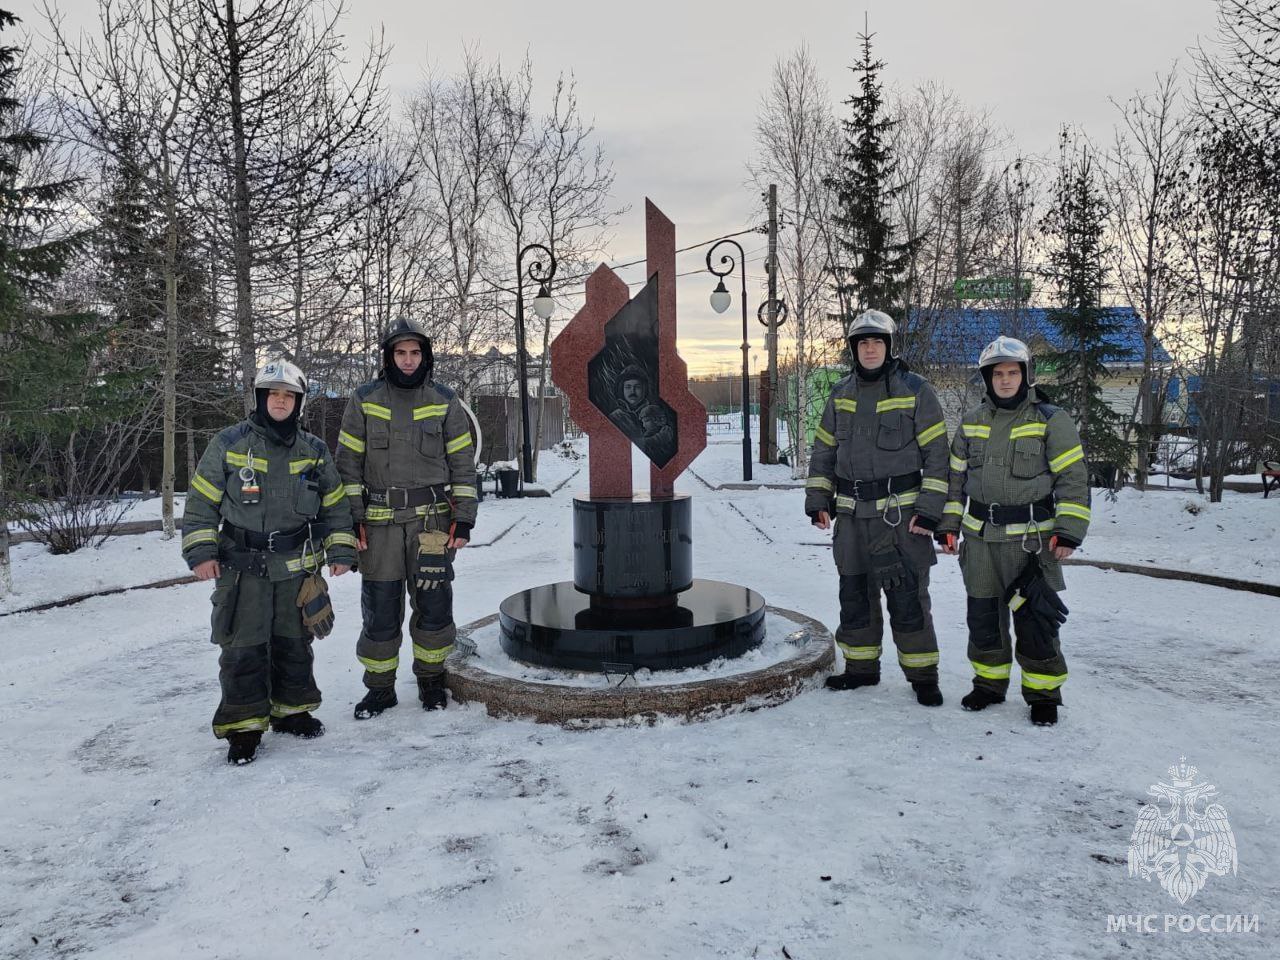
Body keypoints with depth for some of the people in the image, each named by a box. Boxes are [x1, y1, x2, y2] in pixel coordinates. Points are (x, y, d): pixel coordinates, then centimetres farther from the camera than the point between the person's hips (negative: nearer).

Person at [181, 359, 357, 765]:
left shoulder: (314, 451, 5)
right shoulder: (228, 444, -4)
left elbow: (334, 504, 11)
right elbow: (201, 501, 0)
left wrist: (340, 550, 4)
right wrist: (201, 550, -7)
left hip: (296, 567, 3)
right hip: (242, 567, -3)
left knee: (294, 643, 13)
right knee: (244, 647, -2)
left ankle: (291, 709, 30)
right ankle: (243, 726, 10)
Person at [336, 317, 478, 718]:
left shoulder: (444, 402, 5)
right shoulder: (364, 401, 5)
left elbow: (462, 463, 5)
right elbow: (349, 463, 5)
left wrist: (464, 519, 0)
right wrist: (352, 519, -1)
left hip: (432, 519, 0)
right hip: (379, 523, 0)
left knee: (433, 604, 2)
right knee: (380, 608, 4)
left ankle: (431, 679, 22)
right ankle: (380, 688, 19)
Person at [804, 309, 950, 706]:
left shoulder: (915, 391, -4)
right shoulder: (841, 395, 10)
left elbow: (937, 453, -6)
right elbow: (823, 450, 16)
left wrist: (930, 509, -11)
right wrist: (817, 499, 8)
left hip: (900, 514, -5)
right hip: (852, 515, 5)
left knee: (907, 599, -4)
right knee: (854, 595, 12)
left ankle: (923, 674, 10)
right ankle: (861, 667, 26)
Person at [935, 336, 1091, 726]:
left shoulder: (1051, 420, -4)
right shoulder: (972, 422, 9)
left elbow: (1073, 478, -6)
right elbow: (956, 477, 14)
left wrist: (1069, 532, -13)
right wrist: (947, 526, 9)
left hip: (1031, 539, -4)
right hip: (979, 537, 4)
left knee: (1035, 620, -3)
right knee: (983, 615, 11)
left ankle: (1043, 692, 13)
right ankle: (989, 683, 27)